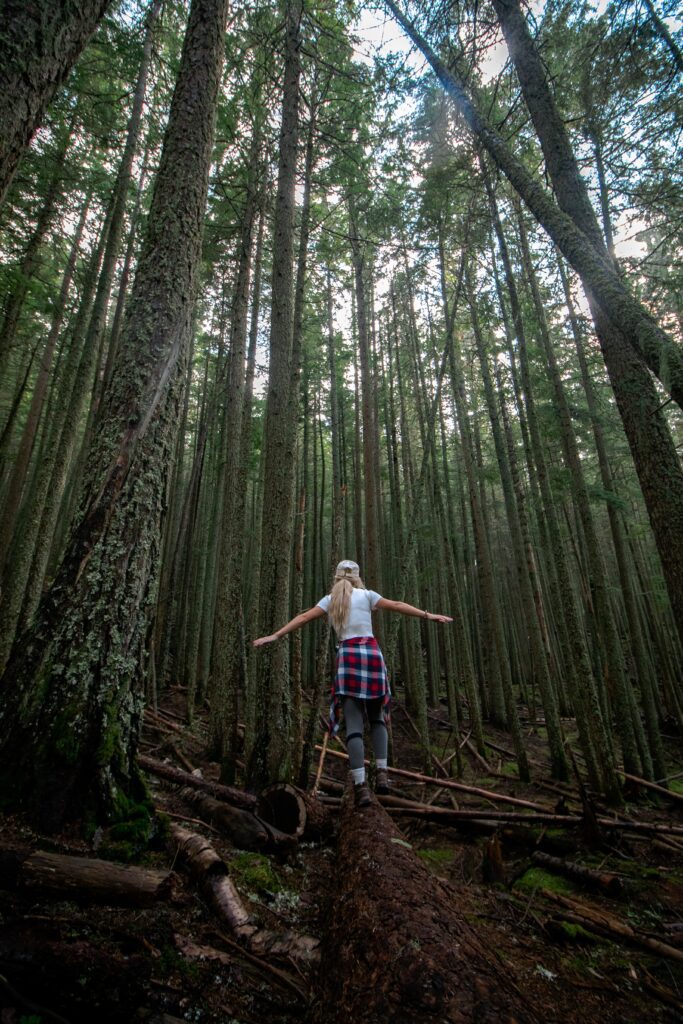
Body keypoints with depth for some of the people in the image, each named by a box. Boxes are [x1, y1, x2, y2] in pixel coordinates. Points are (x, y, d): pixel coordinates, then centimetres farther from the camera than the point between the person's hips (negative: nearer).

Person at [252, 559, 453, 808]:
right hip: (372, 653, 0)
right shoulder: (366, 595, 9)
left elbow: (302, 618, 9)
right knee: (377, 718, 18)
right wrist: (428, 615, 9)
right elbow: (397, 605, 5)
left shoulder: (330, 600, 12)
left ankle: (360, 785, -6)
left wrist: (275, 635, 13)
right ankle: (382, 773, 9)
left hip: (347, 656, 0)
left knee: (353, 724, 1)